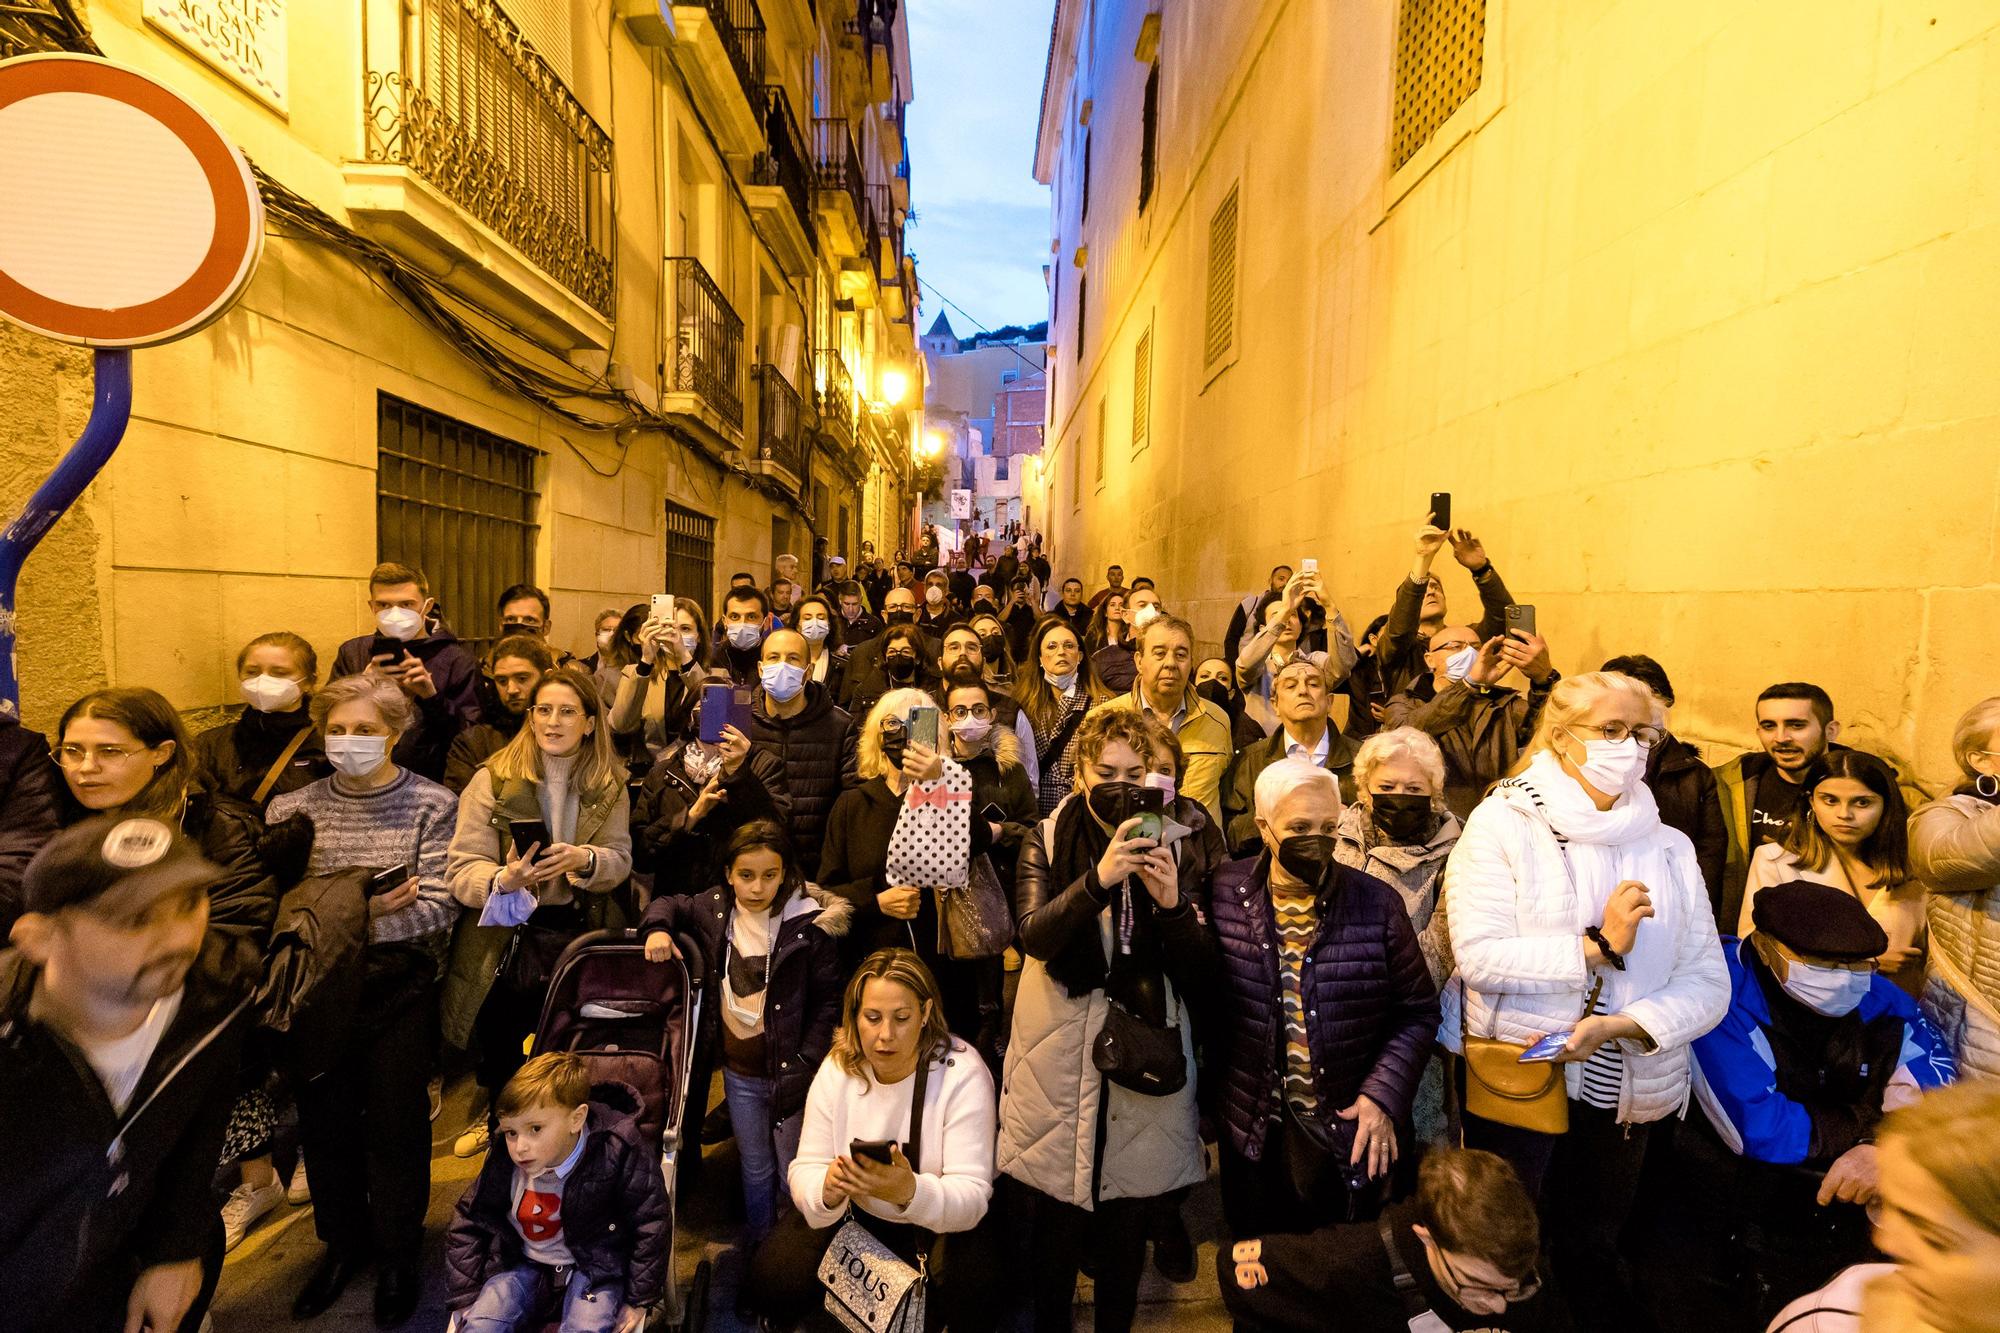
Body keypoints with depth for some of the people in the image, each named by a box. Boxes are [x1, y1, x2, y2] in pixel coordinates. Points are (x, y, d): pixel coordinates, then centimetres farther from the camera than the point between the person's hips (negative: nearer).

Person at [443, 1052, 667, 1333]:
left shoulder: (618, 1154, -25)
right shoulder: (503, 1162, -14)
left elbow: (651, 1226, -15)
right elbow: (468, 1224, 4)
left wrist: (639, 1300, -9)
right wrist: (466, 1299, 0)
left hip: (594, 1265, -4)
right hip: (523, 1262, 4)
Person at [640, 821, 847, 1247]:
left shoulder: (810, 923, -18)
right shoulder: (714, 909, -5)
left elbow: (829, 1000, -14)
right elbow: (671, 905, 14)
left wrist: (807, 1064, -19)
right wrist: (657, 928, -7)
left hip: (788, 1070, -4)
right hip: (738, 1073, 4)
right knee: (755, 1169, 23)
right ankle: (755, 1250, 45)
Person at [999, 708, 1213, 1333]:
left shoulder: (1173, 850, 2)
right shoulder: (1047, 843, -1)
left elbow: (1200, 973, -2)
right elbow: (1035, 935, -18)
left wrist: (1173, 904, -20)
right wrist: (1099, 877, -32)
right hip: (1060, 1065, -1)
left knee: (1127, 1235, 14)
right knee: (1053, 1231, 8)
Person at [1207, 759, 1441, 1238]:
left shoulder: (1376, 903, -11)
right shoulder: (1226, 894, -8)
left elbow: (1418, 1011, -2)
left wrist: (1384, 1095, -11)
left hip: (1347, 1131, -1)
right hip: (1251, 1128, 1)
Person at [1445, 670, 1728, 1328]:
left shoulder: (1670, 848, 4)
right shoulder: (1503, 824, -10)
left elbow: (1707, 983, -4)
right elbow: (1479, 955, -20)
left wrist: (1622, 1024, -19)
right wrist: (1599, 947, -22)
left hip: (1623, 1092, 4)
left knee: (1593, 1261, 22)